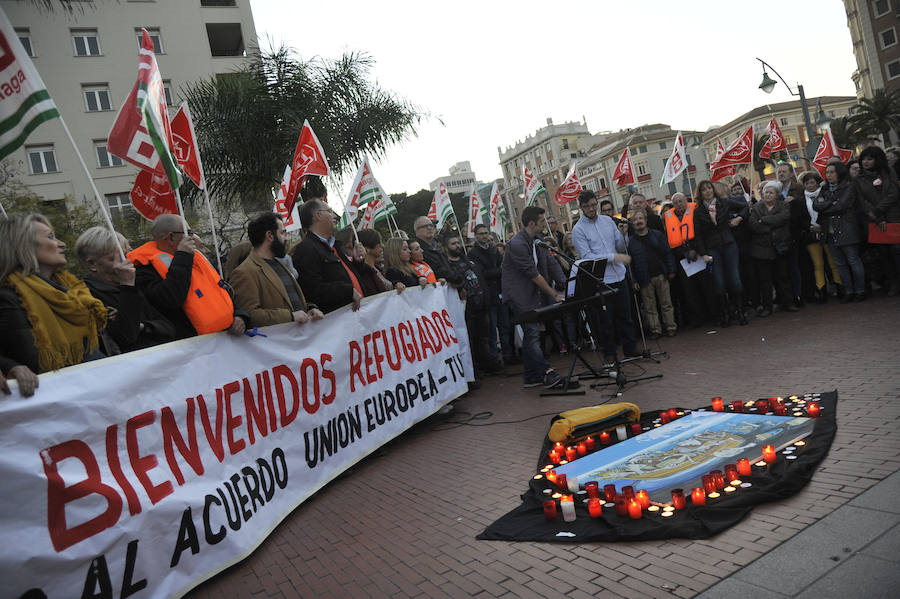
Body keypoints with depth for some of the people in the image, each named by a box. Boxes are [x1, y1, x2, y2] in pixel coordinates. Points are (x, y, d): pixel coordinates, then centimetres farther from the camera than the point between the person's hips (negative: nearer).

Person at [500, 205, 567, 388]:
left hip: (532, 294, 9)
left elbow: (551, 265, 8)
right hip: (519, 295, -9)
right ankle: (547, 373, -11)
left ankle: (530, 377, 16)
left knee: (530, 334, 10)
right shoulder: (516, 244, -19)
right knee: (532, 333, -11)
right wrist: (554, 295, -14)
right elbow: (533, 274, -19)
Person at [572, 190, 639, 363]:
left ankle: (631, 349, 26)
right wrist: (614, 257, -21)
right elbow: (587, 256, -16)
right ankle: (609, 354, 20)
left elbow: (621, 246, 12)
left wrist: (623, 233, -9)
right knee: (606, 320, 5)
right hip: (600, 281, -4)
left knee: (625, 316, 12)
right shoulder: (578, 230, -7)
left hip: (619, 276, 5)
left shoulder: (608, 220, 10)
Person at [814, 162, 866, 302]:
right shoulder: (826, 190, 17)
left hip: (846, 231, -6)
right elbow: (815, 205, 3)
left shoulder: (849, 187, -2)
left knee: (853, 261, -2)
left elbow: (841, 206, -14)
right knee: (840, 264, 9)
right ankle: (849, 292, 15)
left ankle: (860, 291, 6)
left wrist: (823, 207, -2)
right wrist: (831, 204, -12)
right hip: (830, 232, 6)